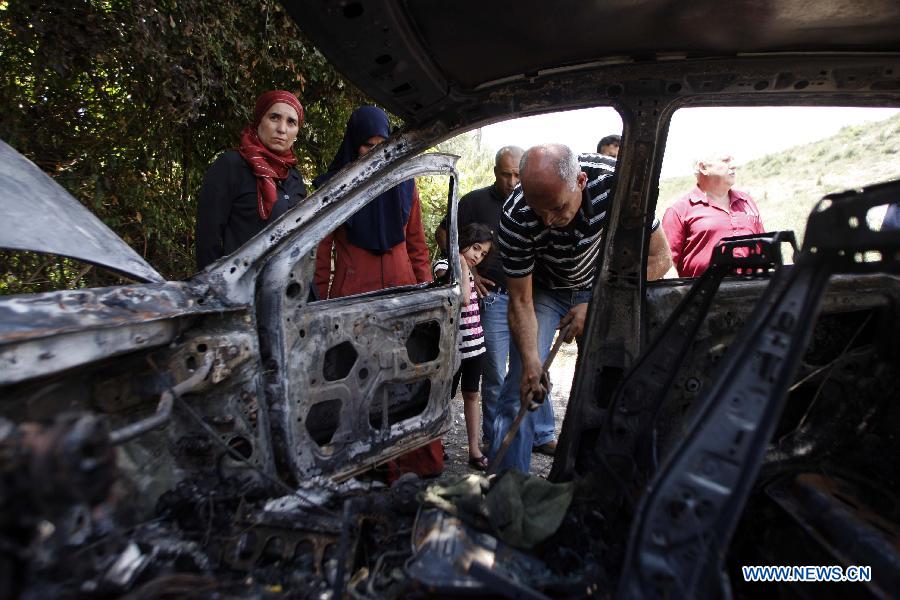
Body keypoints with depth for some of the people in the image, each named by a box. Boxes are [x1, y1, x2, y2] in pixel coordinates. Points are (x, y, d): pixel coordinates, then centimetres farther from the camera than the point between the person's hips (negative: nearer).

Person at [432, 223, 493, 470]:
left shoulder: (469, 270, 13)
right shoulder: (444, 265, -11)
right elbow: (463, 298, -23)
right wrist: (462, 265, -15)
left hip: (474, 343, 7)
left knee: (471, 396, 10)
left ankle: (474, 451, 18)